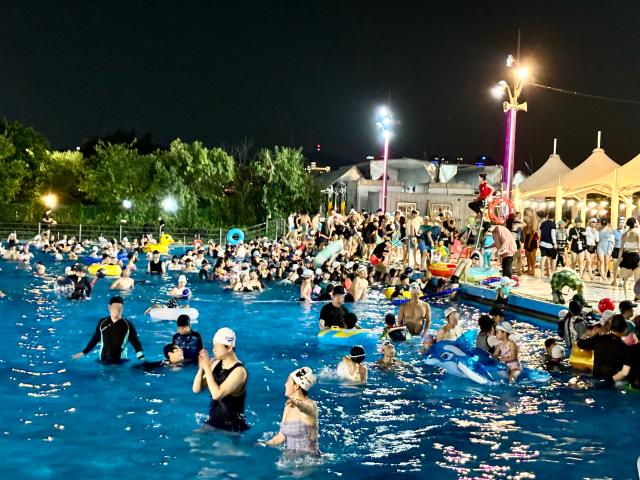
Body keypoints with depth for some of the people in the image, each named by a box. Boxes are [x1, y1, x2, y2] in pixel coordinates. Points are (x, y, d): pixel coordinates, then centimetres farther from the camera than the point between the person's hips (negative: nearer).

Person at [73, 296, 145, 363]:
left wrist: (141, 358, -17)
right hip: (103, 360, 3)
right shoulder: (102, 322, 0)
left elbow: (135, 342, -6)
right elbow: (95, 339, 12)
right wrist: (83, 352, 13)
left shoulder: (127, 325, -8)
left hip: (120, 362, -3)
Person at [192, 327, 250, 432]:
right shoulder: (216, 364, 1)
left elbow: (216, 394, -29)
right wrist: (201, 368, -14)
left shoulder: (239, 371, -20)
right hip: (213, 422, 6)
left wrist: (207, 368, -24)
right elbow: (196, 389, 1)